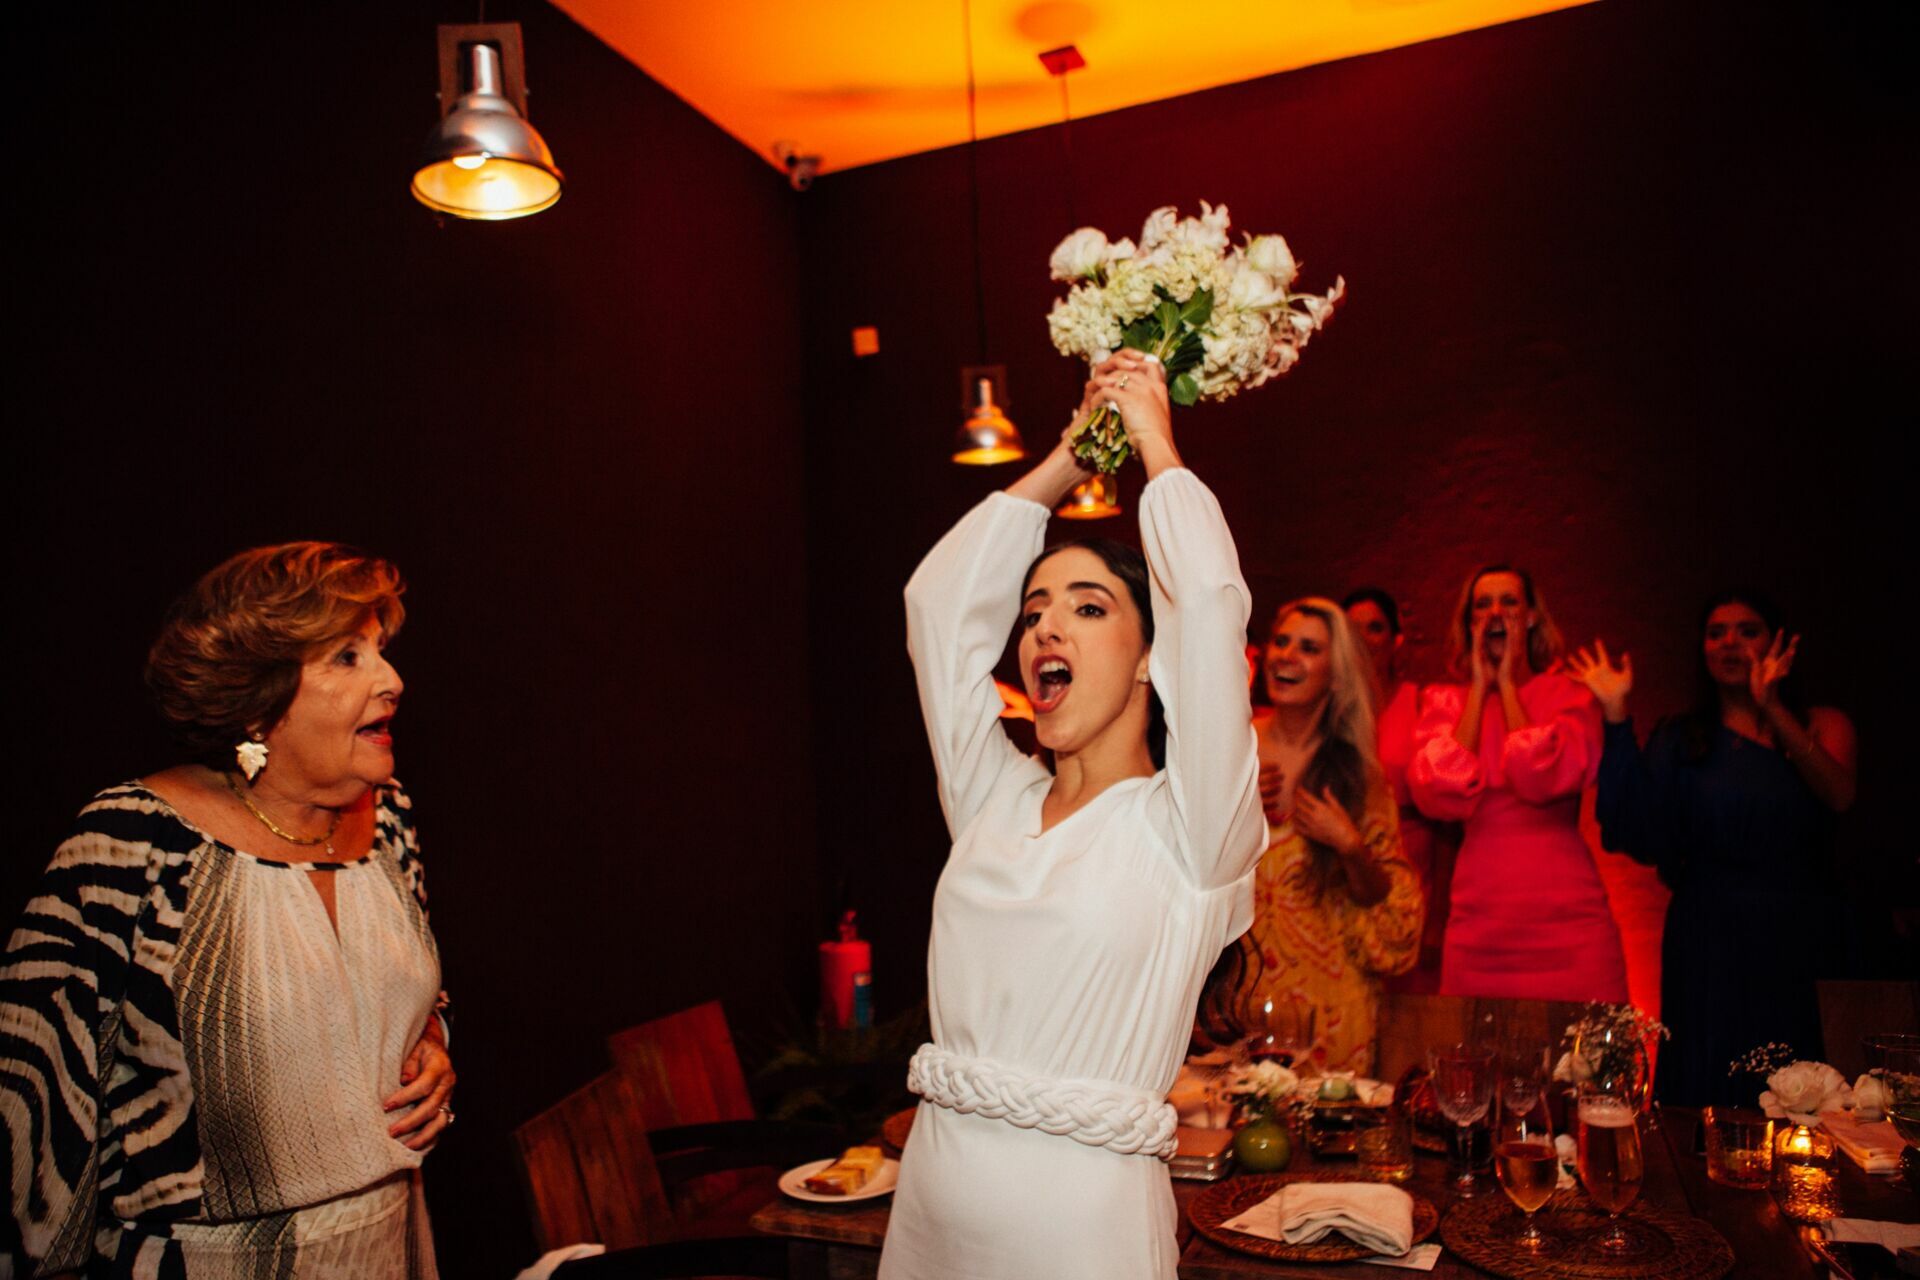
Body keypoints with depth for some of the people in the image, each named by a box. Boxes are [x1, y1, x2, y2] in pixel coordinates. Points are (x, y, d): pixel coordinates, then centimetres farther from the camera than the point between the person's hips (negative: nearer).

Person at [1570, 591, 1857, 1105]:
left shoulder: (1821, 725, 6)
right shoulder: (1681, 739, 6)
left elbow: (1839, 794, -16)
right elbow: (1643, 832, -10)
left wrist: (1771, 708, -26)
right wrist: (1617, 717, -13)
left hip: (1796, 938, 0)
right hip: (1707, 940, 0)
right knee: (1706, 1093, 5)